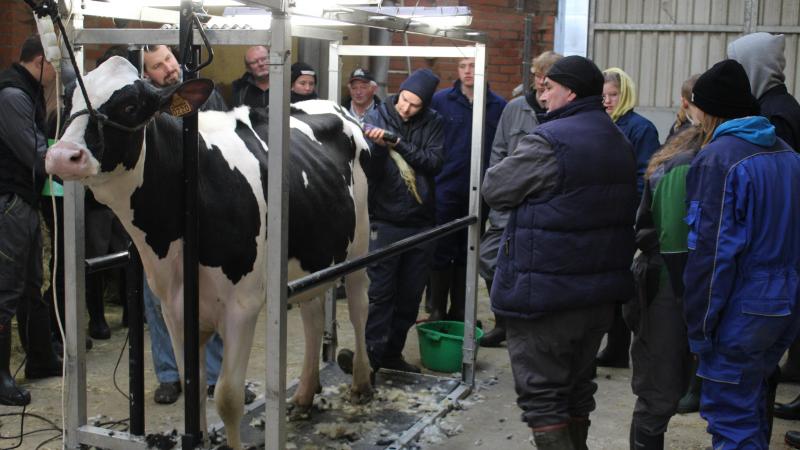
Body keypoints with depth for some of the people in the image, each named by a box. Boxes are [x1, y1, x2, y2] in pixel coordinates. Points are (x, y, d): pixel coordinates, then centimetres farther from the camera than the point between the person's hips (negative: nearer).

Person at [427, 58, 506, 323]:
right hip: (445, 190, -1)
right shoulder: (440, 100, 0)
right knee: (441, 253, 4)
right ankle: (437, 311, 14)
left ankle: (459, 311, 22)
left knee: (468, 254, 11)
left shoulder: (498, 106, 2)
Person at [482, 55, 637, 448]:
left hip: (546, 291, -8)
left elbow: (494, 190, -10)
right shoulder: (620, 142, 10)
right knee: (577, 387, 21)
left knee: (541, 393, 1)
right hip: (601, 291, 8)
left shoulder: (548, 142, -18)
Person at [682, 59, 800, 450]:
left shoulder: (717, 158, -15)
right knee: (751, 407, 22)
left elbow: (713, 250, -18)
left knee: (731, 418, 1)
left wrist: (700, 327, -12)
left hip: (740, 314, -8)